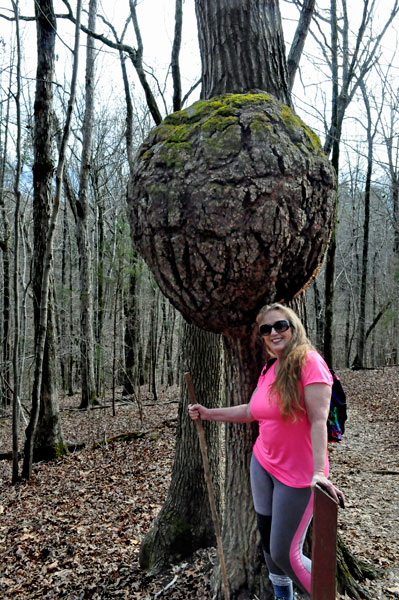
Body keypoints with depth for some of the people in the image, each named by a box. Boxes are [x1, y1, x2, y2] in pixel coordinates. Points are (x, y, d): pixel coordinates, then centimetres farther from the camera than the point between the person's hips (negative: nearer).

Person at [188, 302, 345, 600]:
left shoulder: (309, 362, -18)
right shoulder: (268, 371, 4)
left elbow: (318, 419, -24)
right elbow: (251, 411, 13)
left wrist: (319, 471, -30)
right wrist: (208, 413, 15)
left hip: (297, 474, -7)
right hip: (262, 464, 8)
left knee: (285, 555, 0)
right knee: (267, 538, 21)